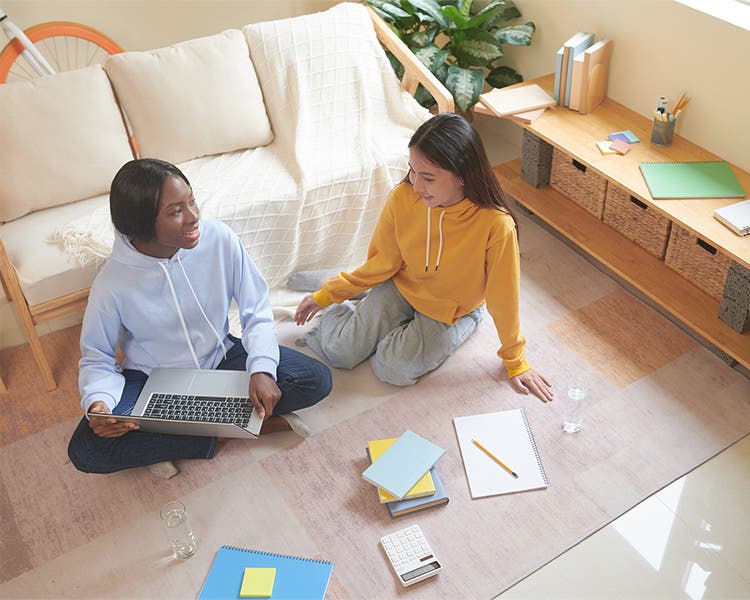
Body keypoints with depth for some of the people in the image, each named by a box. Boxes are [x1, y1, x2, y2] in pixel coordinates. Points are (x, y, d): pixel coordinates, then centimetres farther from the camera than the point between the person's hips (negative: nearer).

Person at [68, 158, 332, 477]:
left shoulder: (219, 239, -20)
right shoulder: (112, 284, -22)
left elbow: (257, 311, -10)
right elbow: (96, 358, -10)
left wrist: (262, 368, -27)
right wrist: (97, 402, -32)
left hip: (221, 356, 2)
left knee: (316, 379, -17)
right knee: (85, 450, -26)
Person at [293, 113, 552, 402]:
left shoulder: (497, 226, -36)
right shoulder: (403, 198, -25)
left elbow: (503, 298, -21)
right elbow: (383, 261, -7)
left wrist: (516, 362, -8)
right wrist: (326, 296, -3)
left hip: (452, 310, -2)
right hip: (401, 288, 2)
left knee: (393, 369, -16)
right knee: (340, 353, -7)